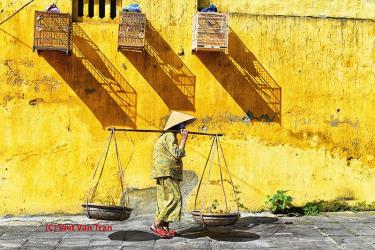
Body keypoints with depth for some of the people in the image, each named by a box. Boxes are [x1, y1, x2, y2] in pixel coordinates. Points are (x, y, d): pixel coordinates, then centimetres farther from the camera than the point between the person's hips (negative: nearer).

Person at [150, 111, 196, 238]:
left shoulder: (169, 136, 19)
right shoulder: (170, 136, -12)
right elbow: (177, 154, -19)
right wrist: (184, 139, -14)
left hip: (168, 173, 11)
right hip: (166, 172, -11)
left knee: (166, 199, 9)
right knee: (174, 198, -13)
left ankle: (165, 228, 10)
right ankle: (156, 225, -13)